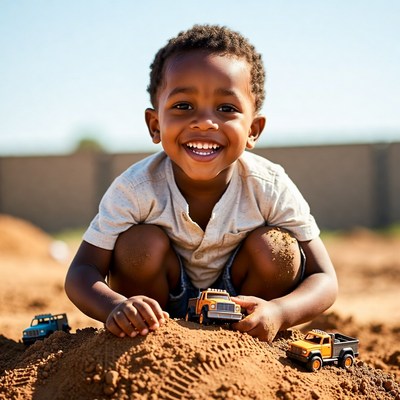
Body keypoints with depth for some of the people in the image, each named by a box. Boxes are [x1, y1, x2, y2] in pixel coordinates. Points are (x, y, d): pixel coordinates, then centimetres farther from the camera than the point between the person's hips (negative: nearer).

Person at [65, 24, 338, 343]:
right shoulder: (138, 188, -26)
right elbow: (83, 272, -26)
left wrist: (278, 312, -43)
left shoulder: (269, 188, -24)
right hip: (163, 303, 0)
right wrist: (116, 307, -51)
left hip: (240, 302, 1)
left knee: (276, 248, -25)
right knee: (143, 241, -27)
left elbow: (324, 280, -20)